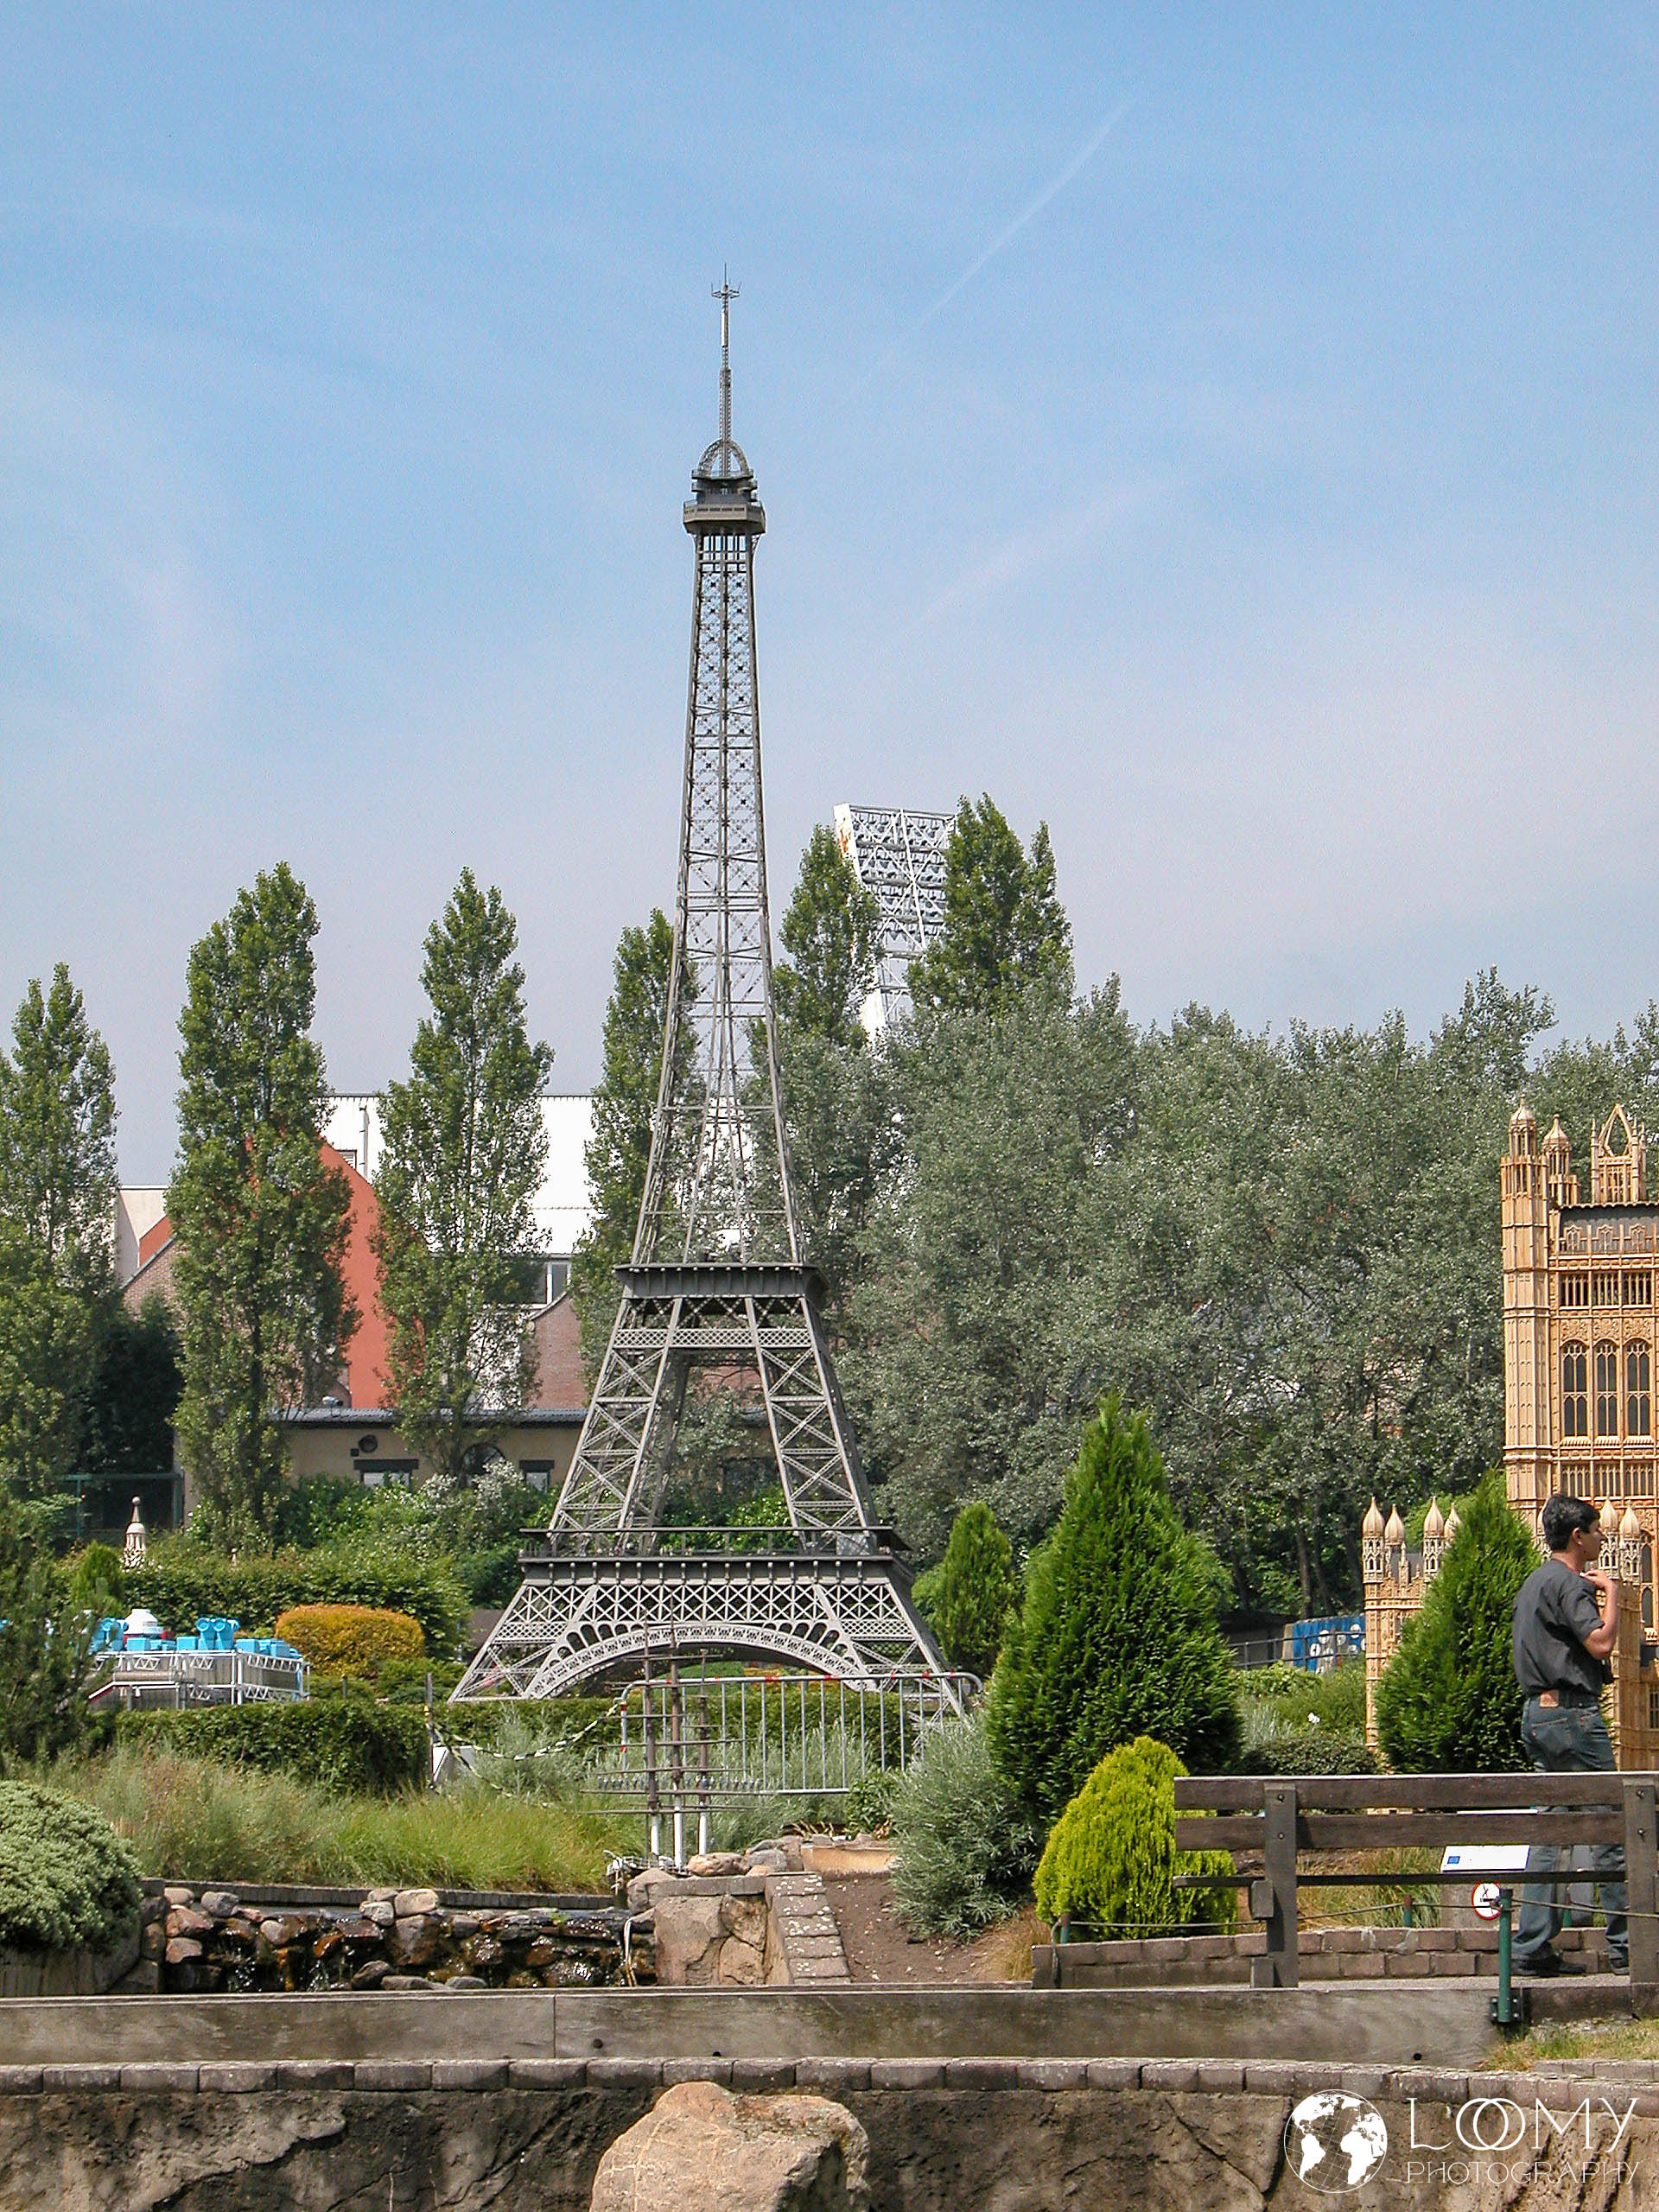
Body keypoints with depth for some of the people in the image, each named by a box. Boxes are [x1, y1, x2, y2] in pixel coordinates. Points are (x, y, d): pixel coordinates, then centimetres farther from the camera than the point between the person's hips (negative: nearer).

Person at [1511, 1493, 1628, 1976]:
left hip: (1539, 1713, 10)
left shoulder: (1534, 1583, 19)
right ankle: (1625, 1942, -5)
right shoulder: (1568, 1583, -12)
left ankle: (1532, 1945, 4)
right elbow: (1600, 1643, -22)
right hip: (1572, 1712, -10)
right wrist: (1610, 1593, -6)